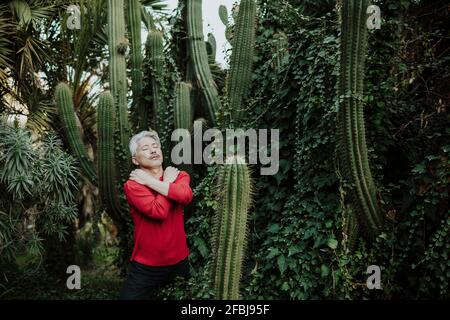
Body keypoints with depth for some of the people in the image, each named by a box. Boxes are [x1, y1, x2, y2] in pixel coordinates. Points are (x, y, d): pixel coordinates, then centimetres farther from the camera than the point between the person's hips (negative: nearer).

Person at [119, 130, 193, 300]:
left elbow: (185, 196, -24)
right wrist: (168, 181, -12)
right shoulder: (132, 185, -11)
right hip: (145, 267, -3)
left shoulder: (180, 175, 0)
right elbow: (159, 211, -27)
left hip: (180, 262, 4)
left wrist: (149, 181, -18)